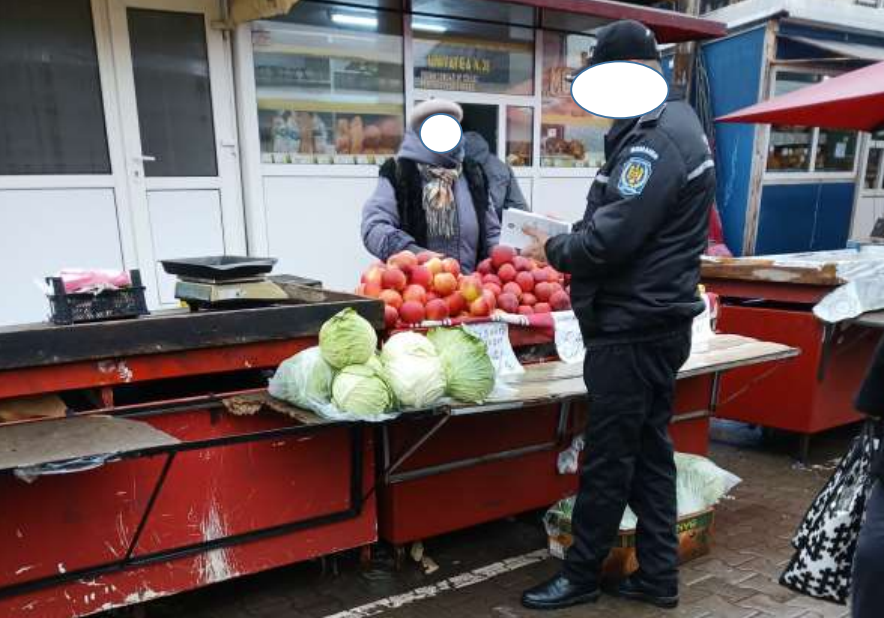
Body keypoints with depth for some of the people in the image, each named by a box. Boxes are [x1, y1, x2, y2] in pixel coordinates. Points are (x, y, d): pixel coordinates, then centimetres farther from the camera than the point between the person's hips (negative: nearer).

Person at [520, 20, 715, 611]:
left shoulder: (655, 139, -18)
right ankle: (658, 576, 28)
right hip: (658, 320, 10)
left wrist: (554, 250, -7)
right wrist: (569, 242, 5)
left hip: (632, 328, -10)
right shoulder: (674, 126, 15)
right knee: (650, 451, 15)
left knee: (608, 458, 3)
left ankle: (581, 576, 20)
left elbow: (610, 239, -25)